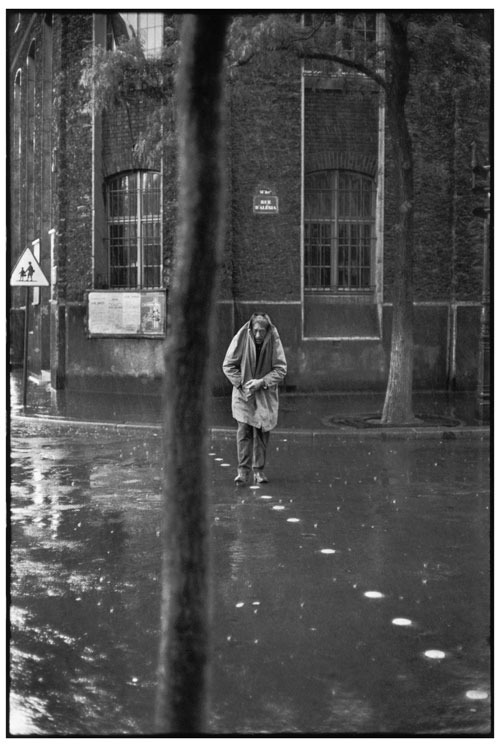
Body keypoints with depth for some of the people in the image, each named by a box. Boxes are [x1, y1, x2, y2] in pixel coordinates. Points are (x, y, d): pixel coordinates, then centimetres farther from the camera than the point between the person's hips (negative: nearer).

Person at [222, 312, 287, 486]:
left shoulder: (274, 341, -12)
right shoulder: (241, 339, -13)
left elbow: (281, 369, -8)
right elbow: (228, 365, -4)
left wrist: (262, 382, -19)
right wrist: (241, 383, -15)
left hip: (265, 395, 1)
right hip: (243, 394, -1)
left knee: (262, 432, 4)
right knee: (243, 431, -9)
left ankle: (259, 470, 14)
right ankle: (243, 470, -5)